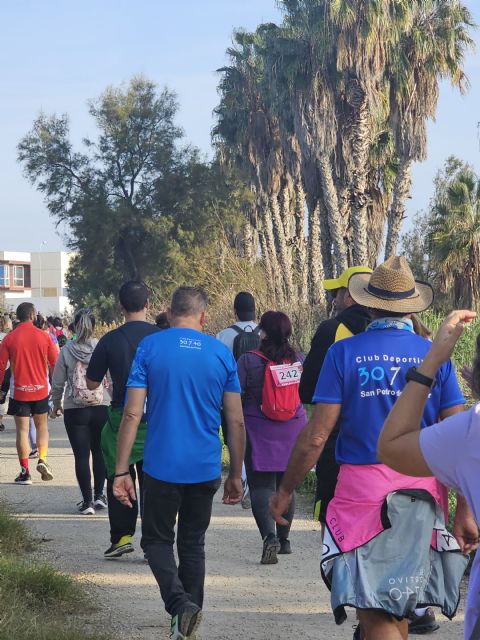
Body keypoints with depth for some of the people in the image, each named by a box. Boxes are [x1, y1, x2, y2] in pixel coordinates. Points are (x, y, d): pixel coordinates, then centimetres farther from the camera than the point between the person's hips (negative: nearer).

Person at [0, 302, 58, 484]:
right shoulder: (44, 336, -3)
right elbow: (55, 363, 2)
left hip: (19, 392, -1)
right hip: (40, 389, 1)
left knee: (22, 430, 2)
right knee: (42, 425, 19)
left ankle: (25, 472, 1)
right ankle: (42, 459, 1)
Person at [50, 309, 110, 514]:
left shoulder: (66, 350, -5)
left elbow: (57, 383, 0)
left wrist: (56, 404, 16)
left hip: (75, 410, -1)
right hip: (101, 407, 1)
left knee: (81, 455, 3)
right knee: (100, 452, 17)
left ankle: (87, 501, 2)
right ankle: (99, 496, 21)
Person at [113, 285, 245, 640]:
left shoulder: (150, 347, -5)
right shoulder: (221, 353, 1)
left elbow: (132, 414, -9)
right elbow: (237, 422, 2)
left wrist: (121, 471, -5)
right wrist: (236, 475, 12)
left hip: (162, 467, -2)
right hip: (205, 469, 2)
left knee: (157, 540, 11)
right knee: (193, 544, 16)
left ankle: (180, 602, -13)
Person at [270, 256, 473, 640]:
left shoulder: (344, 353, -4)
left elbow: (316, 436, -6)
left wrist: (286, 491, 5)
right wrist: (465, 510, 3)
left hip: (363, 489, -3)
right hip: (424, 493, 3)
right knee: (398, 607, 19)